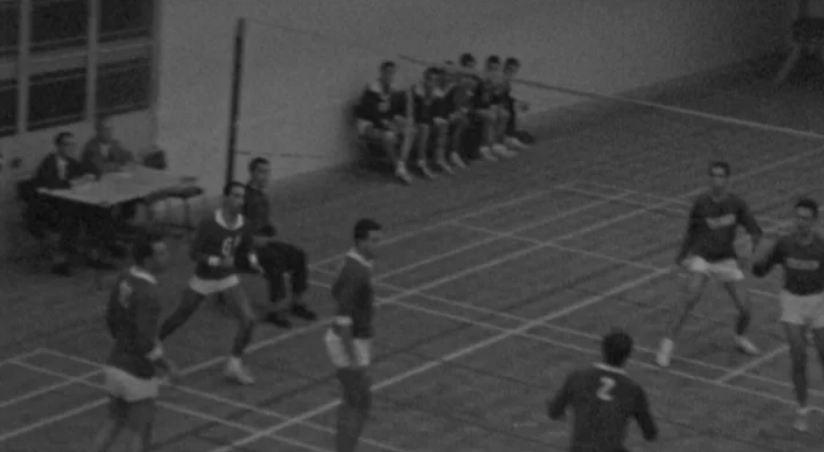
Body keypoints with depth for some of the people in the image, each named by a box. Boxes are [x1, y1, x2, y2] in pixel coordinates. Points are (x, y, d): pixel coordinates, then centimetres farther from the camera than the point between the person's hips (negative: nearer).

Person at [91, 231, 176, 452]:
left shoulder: (125, 279, 1)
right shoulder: (148, 294, -26)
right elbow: (145, 343, -28)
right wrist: (166, 364, -11)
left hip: (116, 365, 8)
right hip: (139, 375, -8)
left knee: (115, 423, 23)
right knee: (140, 434, 6)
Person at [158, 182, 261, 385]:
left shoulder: (243, 225, -9)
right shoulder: (209, 225, -24)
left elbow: (247, 247, 9)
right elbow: (194, 253, -21)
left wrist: (252, 259, -12)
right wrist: (217, 261, -35)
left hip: (228, 278, 4)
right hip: (204, 278, -4)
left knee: (248, 319, -13)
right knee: (179, 318, 12)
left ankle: (235, 365, 3)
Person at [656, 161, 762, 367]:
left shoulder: (737, 204, -9)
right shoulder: (701, 203, -8)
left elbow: (755, 230, -8)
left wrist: (754, 246, -31)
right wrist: (682, 255, 19)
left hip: (727, 260, 1)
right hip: (702, 259, -1)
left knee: (744, 308, -2)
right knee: (690, 298, -23)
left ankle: (740, 338, 31)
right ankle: (668, 344, -15)